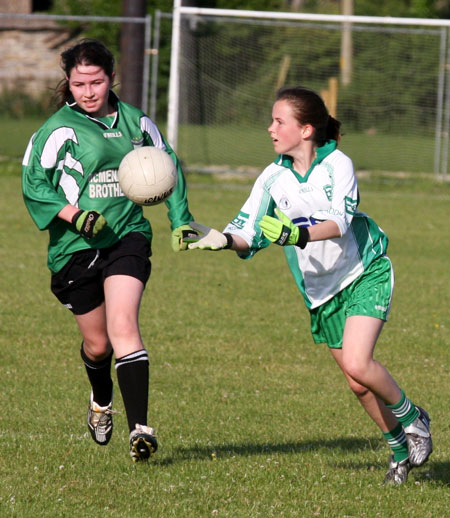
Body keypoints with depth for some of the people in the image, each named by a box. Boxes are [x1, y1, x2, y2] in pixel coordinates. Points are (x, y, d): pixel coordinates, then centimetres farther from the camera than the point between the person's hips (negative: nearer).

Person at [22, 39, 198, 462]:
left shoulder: (135, 122, 6)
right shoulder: (58, 129, -5)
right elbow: (33, 185, -4)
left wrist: (180, 218, 14)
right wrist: (75, 215, -17)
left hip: (127, 237, 1)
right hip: (76, 248, -1)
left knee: (122, 326, -20)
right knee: (97, 343, 9)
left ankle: (140, 427, -26)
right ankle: (101, 401, 44)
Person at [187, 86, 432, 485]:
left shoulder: (337, 165, -14)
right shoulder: (273, 178, -2)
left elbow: (339, 222, -28)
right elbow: (248, 234, -4)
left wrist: (298, 235, -46)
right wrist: (219, 239, -25)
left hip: (365, 275, -5)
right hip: (321, 290, 5)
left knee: (357, 364, -22)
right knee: (356, 380, 6)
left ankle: (411, 418, 2)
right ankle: (401, 449, 24)